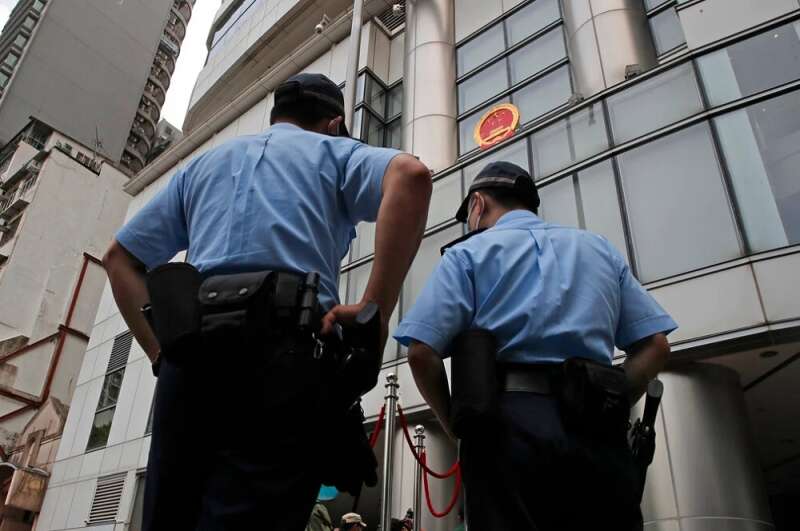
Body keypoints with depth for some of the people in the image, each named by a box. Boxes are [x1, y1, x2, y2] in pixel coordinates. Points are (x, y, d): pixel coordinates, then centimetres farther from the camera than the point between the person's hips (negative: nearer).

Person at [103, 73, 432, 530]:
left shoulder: (204, 162, 30)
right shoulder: (333, 151, 18)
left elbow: (121, 257, 27)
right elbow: (411, 175, -6)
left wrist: (162, 351, 16)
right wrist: (376, 310, -11)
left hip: (190, 354, 5)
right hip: (284, 349, -4)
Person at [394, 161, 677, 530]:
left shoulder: (468, 252, 9)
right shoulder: (600, 248, 23)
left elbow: (422, 352, -5)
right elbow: (655, 345, 13)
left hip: (509, 426, -3)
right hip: (595, 433, 4)